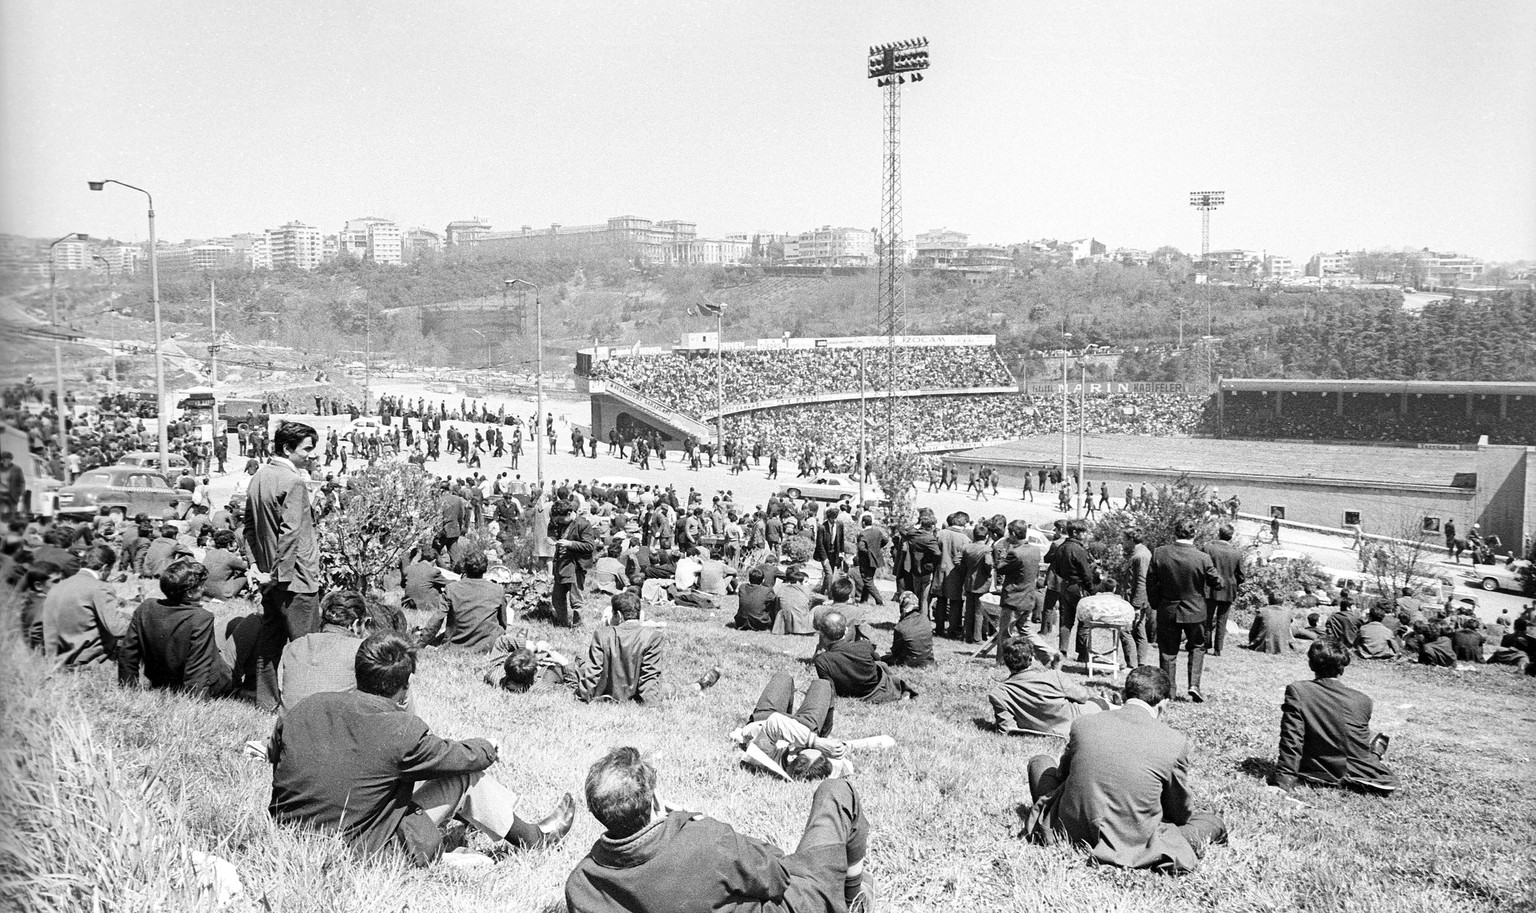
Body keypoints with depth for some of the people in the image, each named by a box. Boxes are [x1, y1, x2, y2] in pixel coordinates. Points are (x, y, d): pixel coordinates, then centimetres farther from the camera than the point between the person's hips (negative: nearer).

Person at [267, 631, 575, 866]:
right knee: (465, 773, 5)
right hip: (357, 851, -6)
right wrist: (488, 749, 20)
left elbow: (274, 755, 13)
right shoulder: (403, 730, -21)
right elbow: (468, 757, -4)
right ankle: (531, 838, 26)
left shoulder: (303, 710, -7)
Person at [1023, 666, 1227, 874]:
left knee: (1040, 762, 24)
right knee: (1215, 821, 18)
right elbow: (1180, 814, 4)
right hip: (1131, 847, 0)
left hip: (1069, 834, 0)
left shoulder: (1083, 724, -5)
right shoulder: (1175, 743, -11)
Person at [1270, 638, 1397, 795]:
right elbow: (1362, 746, 6)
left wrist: (1283, 781, -16)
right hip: (1357, 775, 0)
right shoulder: (1362, 701, -11)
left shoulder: (1296, 691, -17)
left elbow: (1291, 740, -19)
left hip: (1315, 775, 0)